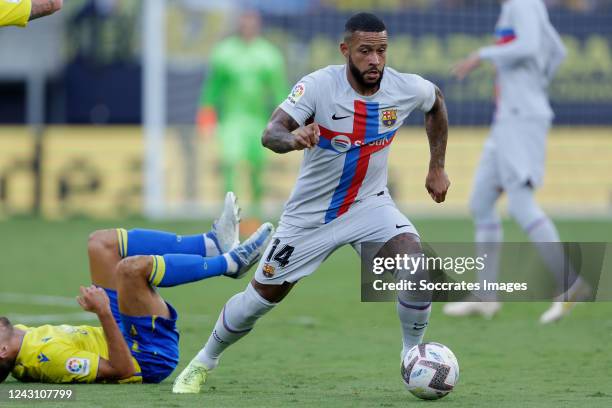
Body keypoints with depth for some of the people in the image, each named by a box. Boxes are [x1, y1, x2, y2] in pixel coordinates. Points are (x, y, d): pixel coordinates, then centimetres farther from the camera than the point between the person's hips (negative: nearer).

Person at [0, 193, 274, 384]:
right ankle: (230, 262, -6)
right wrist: (104, 314, -42)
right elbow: (122, 370, -34)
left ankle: (213, 243, 10)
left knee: (101, 242, 9)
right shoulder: (48, 357, -35)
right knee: (132, 267, -32)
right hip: (150, 357, -9)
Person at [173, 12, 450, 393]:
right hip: (311, 212, -2)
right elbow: (271, 133, -36)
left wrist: (437, 168, 11)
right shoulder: (319, 85, -24)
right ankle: (204, 363, 32)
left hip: (369, 205, 2)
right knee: (261, 297, 6)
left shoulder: (406, 88, -14)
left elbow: (437, 101, 11)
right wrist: (293, 139, -59)